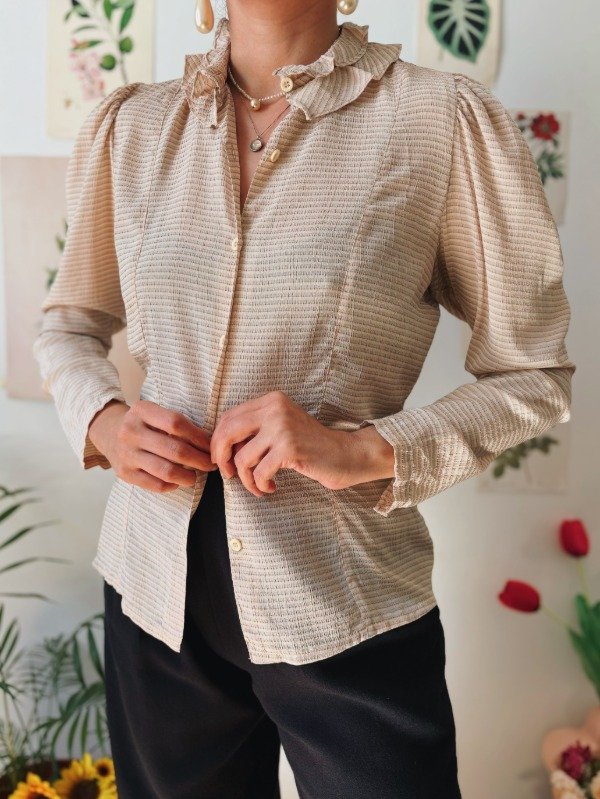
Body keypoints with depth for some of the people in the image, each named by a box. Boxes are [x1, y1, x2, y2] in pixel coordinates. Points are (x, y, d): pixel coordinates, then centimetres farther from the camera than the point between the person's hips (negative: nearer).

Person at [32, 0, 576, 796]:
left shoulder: (446, 119, -10)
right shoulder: (129, 126, 1)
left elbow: (533, 375, -4)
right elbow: (69, 323, 16)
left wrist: (370, 450, -19)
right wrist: (103, 422, -5)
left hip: (347, 617, -3)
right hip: (155, 594, 4)